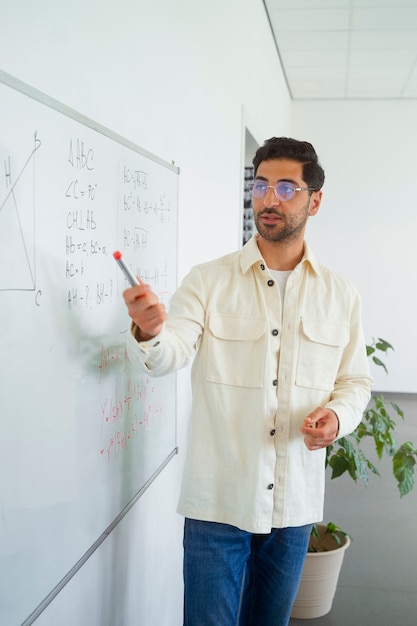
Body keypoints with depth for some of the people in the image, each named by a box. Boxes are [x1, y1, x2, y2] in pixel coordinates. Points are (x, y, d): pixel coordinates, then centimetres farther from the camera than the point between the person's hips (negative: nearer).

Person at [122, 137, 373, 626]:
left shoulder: (340, 295, 3)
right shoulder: (208, 281, -5)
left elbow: (355, 380, 10)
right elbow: (170, 355, -17)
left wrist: (338, 416, -11)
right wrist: (149, 333, -40)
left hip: (296, 503, 3)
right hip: (218, 499, -2)